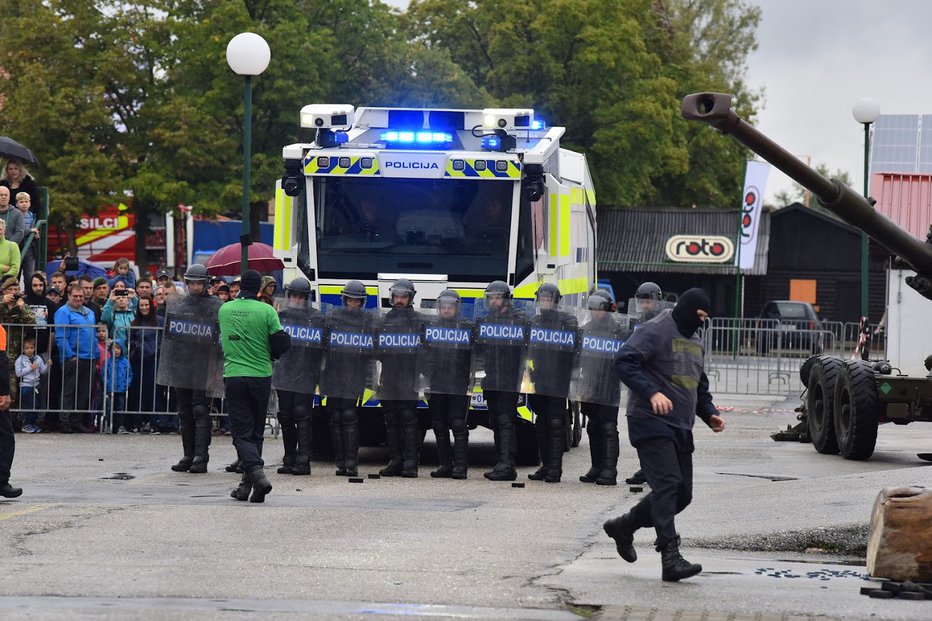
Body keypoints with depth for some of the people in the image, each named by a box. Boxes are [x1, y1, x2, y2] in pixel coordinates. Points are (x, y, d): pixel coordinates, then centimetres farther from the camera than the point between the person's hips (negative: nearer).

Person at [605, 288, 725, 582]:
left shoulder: (695, 342, 21)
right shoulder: (654, 331, -7)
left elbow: (700, 386, 30)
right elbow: (624, 362, -18)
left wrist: (709, 413, 12)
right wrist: (652, 392, -30)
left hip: (680, 428, 9)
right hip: (651, 423, -9)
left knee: (682, 493, 8)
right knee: (667, 484, -19)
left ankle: (624, 527, 27)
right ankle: (670, 557, -24)